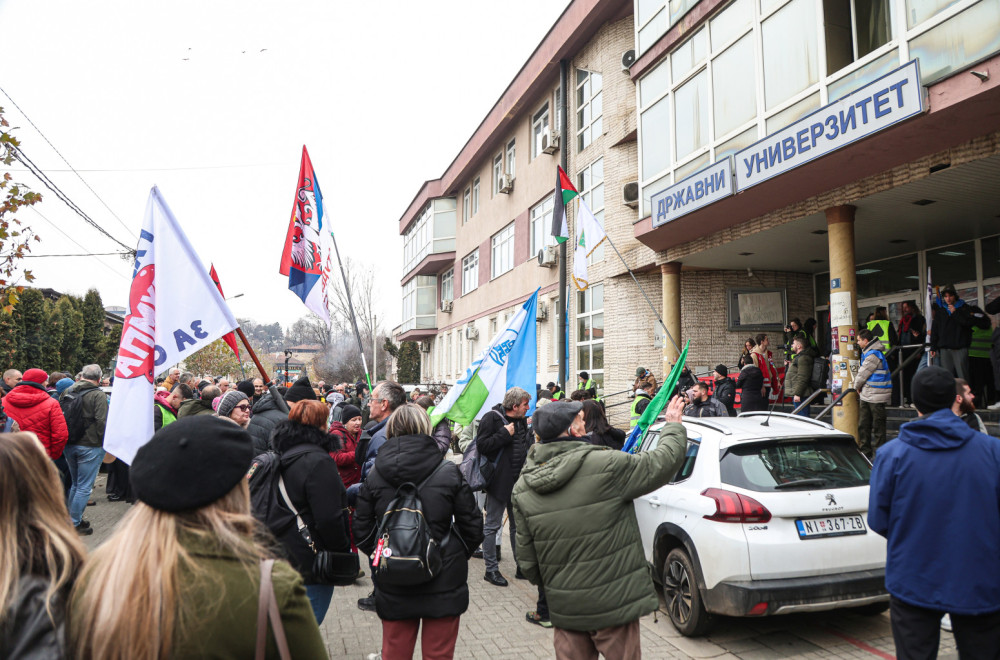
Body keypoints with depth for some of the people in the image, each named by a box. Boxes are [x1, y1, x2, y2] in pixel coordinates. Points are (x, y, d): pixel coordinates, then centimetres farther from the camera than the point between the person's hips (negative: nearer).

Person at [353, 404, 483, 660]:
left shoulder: (374, 475, -6)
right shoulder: (449, 473, -11)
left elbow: (362, 532, -2)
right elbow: (473, 526, -5)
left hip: (393, 588, 2)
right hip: (443, 584, -2)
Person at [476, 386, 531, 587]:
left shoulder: (521, 421, 12)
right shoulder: (492, 418, -12)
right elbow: (482, 445, -21)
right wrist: (505, 434, -21)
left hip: (519, 481, 8)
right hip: (499, 481, -7)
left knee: (518, 525, 15)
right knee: (492, 526, 2)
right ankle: (491, 569, 10)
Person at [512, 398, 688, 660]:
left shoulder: (522, 489, -4)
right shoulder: (605, 465, -19)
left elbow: (527, 560, 2)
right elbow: (664, 460, -7)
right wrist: (674, 425, 12)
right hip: (614, 604, -4)